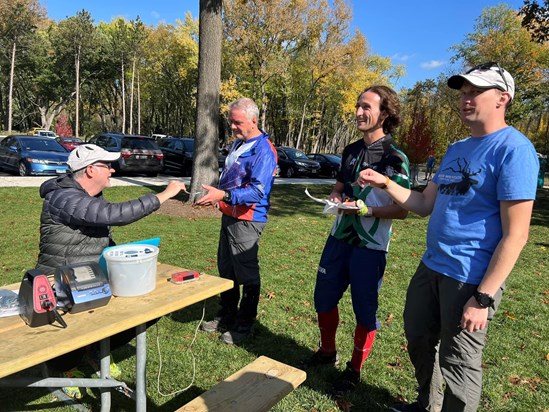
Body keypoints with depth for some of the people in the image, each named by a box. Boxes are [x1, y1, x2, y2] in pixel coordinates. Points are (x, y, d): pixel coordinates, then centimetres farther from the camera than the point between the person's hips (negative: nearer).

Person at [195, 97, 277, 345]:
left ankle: (245, 325, 22)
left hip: (247, 221, -10)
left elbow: (257, 192, -27)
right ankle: (226, 317, 36)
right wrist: (214, 195, 13)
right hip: (229, 216, 10)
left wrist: (223, 195, -36)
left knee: (247, 275, 5)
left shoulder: (263, 151, -18)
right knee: (225, 270, 19)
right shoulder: (237, 144, 12)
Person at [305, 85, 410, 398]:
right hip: (339, 239, 7)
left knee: (365, 310, 7)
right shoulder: (351, 151, 9)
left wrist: (366, 209, -23)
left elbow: (402, 210, -12)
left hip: (370, 247, -6)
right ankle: (327, 352, 40)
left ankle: (355, 371, 27)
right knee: (324, 299, 16)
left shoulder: (395, 158, -11)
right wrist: (335, 198, -4)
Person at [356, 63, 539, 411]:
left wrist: (483, 297, -21)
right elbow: (425, 204, 14)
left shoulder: (513, 149, -15)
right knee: (419, 342, 21)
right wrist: (384, 183, 2)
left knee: (458, 363, 7)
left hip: (471, 279, -8)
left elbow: (515, 234, -19)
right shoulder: (456, 150, 12)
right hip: (431, 267, 8)